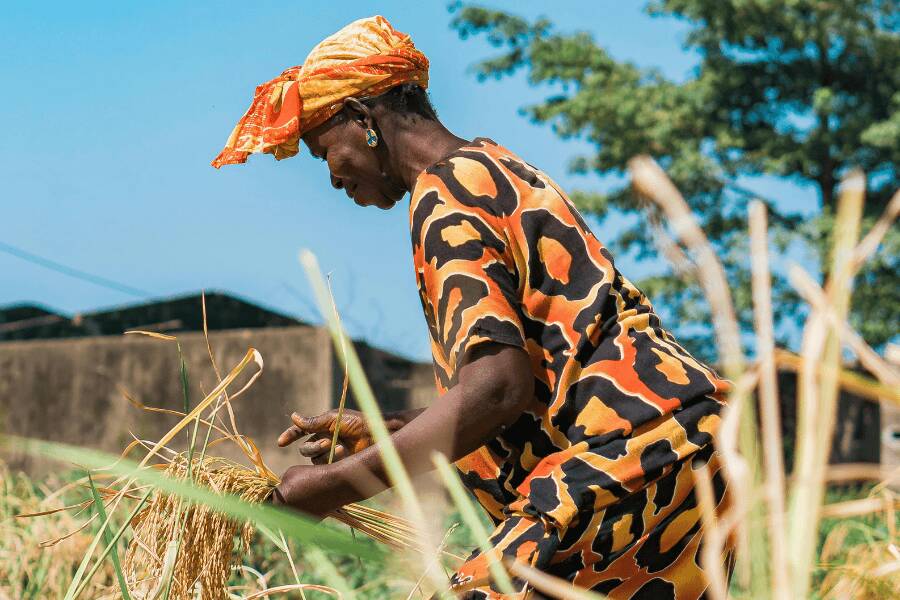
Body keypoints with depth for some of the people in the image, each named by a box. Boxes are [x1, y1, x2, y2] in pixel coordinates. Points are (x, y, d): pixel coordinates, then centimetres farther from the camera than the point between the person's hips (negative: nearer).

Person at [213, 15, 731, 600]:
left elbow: (497, 386, -20)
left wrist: (337, 484, -14)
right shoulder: (495, 168, 23)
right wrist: (379, 432, 26)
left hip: (639, 447, -10)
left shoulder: (444, 192, -7)